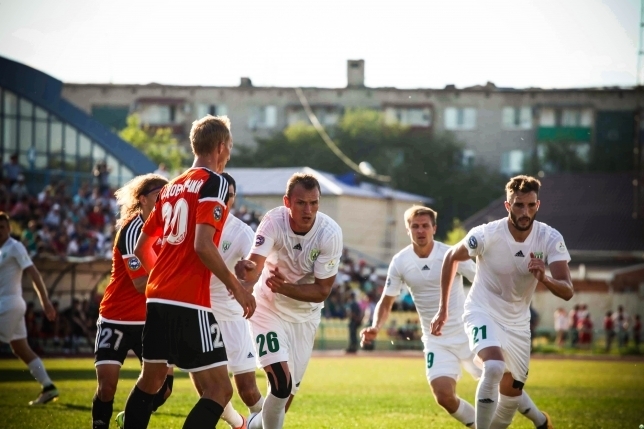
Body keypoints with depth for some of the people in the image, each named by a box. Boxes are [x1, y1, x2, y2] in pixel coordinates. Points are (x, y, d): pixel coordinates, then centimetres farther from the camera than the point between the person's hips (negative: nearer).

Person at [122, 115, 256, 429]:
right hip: (189, 303, -8)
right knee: (219, 390, -7)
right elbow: (203, 245, -19)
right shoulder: (214, 183, -7)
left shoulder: (170, 188, 15)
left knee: (151, 380, 22)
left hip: (157, 297, 8)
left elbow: (141, 248, 20)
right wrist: (236, 287, -11)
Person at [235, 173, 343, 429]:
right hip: (269, 310, -3)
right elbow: (254, 268, -37)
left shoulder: (330, 233, -22)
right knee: (281, 382, -21)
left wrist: (285, 287, -34)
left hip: (305, 315, 3)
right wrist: (246, 270, -62)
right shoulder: (274, 222, -25)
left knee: (287, 393, 11)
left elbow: (322, 290, -18)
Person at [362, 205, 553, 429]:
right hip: (436, 341, 2)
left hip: (467, 333, -1)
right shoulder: (400, 262, -4)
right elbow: (386, 303, 4)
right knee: (444, 396, -16)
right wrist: (375, 328, -14)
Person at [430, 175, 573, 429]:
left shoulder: (551, 239, -17)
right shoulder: (486, 235, -22)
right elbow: (451, 258, -3)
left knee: (512, 394, 11)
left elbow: (567, 291, -22)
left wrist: (544, 278, -44)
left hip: (517, 322, 4)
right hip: (482, 313, -4)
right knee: (494, 367, -32)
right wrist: (443, 308, 1)